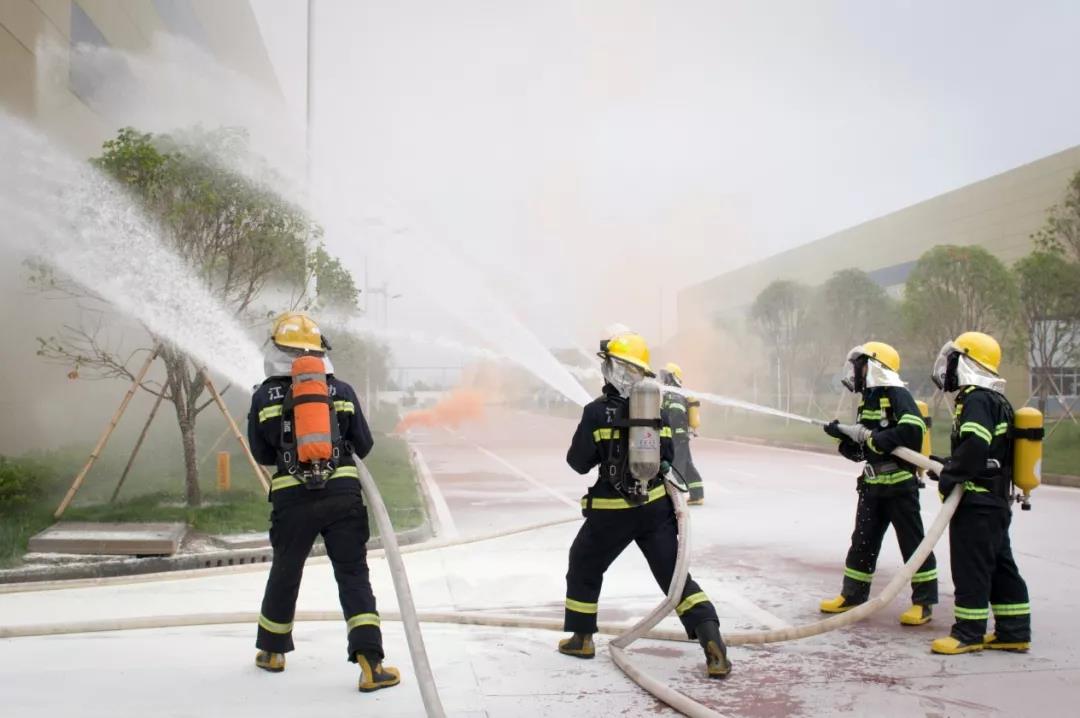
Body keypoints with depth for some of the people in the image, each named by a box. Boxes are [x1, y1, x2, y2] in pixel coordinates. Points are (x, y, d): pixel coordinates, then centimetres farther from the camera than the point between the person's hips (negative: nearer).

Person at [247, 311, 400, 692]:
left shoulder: (265, 396, 2)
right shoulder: (342, 391, 5)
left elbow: (261, 453, 11)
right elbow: (365, 446, 11)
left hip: (292, 500, 0)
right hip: (343, 494, 0)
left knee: (285, 573, 18)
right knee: (353, 574, 3)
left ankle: (272, 651, 36)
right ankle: (370, 662, -7)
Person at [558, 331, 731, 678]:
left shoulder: (598, 412, -13)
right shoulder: (656, 409, 2)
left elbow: (578, 463, -7)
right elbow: (667, 457, 9)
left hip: (612, 511, -3)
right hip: (656, 506, 4)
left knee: (584, 568, 20)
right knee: (674, 575, 5)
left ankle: (581, 638, 29)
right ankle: (713, 646, -7)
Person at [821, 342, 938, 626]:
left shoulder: (897, 395, -11)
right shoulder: (867, 400, 16)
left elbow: (911, 431, -27)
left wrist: (872, 437, -22)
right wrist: (844, 436, 0)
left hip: (899, 483, -9)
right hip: (872, 483, 9)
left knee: (912, 542, -1)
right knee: (863, 541, 13)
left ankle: (923, 603, 6)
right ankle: (853, 595, 22)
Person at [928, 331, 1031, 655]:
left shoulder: (976, 400, -16)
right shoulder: (997, 401, 15)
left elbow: (975, 446, -30)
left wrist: (950, 476, -21)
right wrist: (951, 467, 15)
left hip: (976, 501, -10)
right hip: (998, 500, 10)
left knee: (970, 565, -3)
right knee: (1000, 565, 13)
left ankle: (969, 633, 4)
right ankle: (1014, 632, 19)